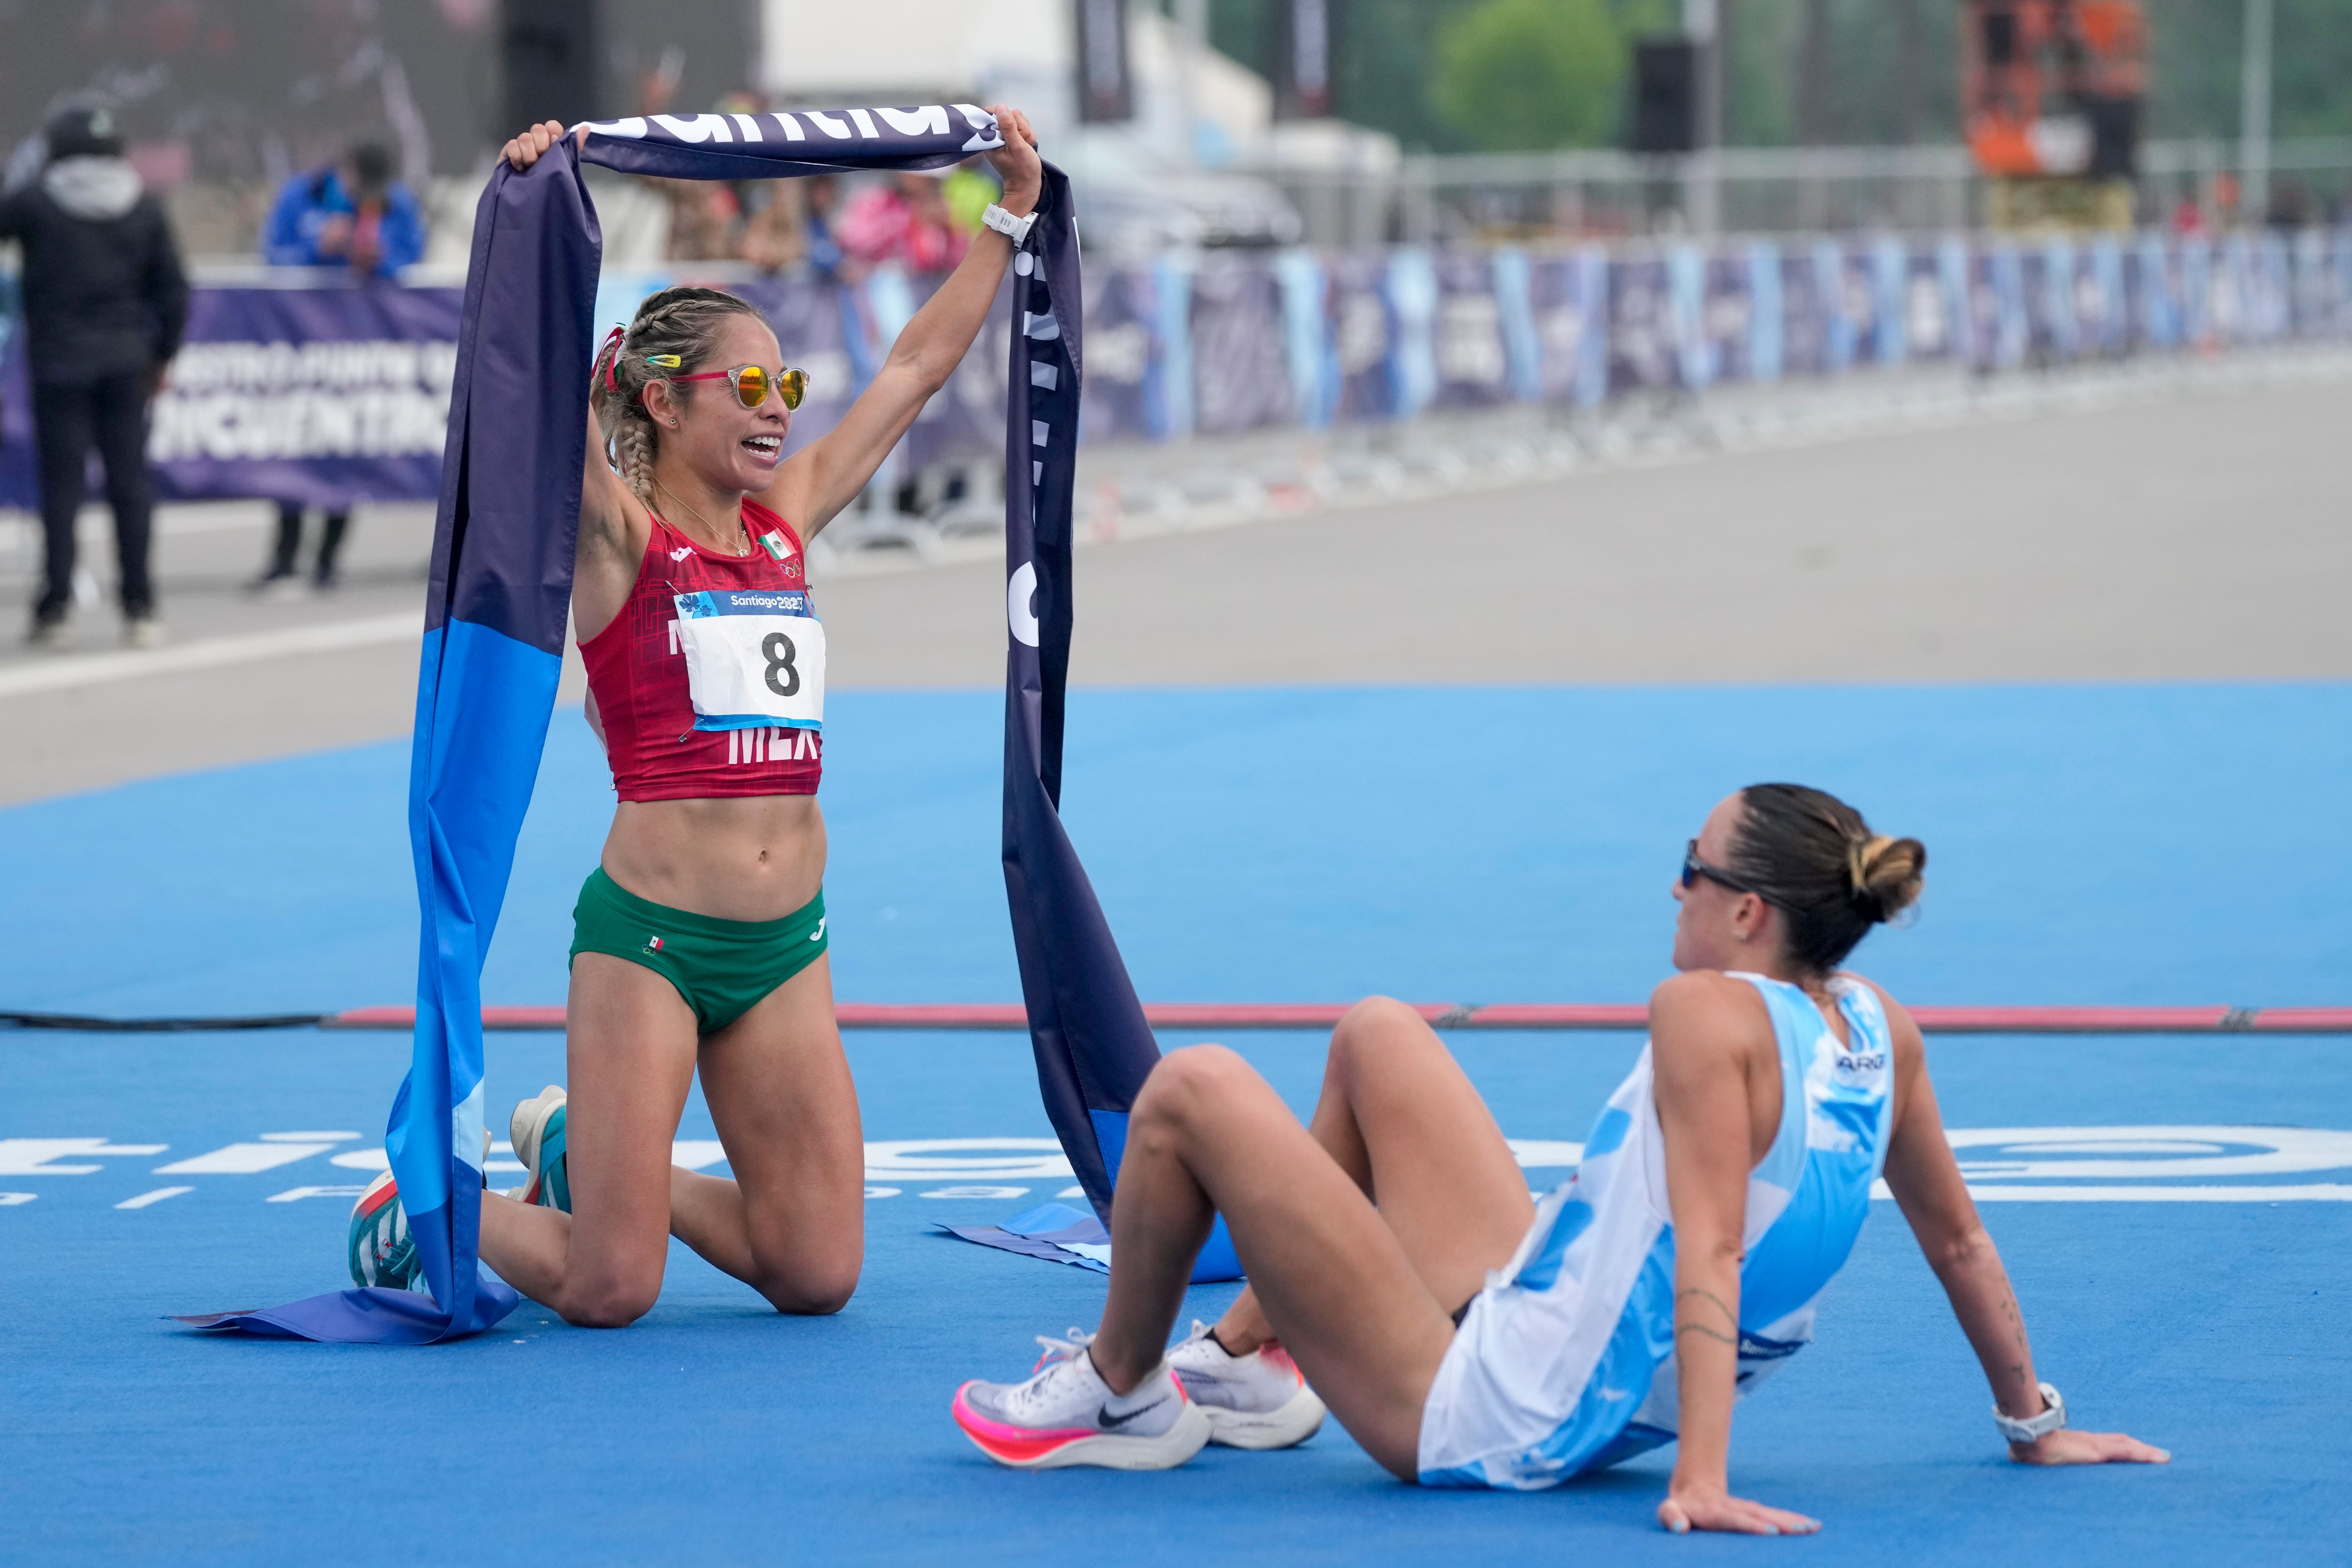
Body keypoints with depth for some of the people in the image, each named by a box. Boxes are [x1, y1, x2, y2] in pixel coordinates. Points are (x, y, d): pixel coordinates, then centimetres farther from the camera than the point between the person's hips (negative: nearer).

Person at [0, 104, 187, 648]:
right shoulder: (144, 209, 5)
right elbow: (173, 290, 7)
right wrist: (162, 357, 15)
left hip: (59, 359, -3)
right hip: (126, 361, 3)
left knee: (61, 480, -1)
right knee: (129, 477, 6)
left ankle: (55, 608, -4)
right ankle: (139, 609, 5)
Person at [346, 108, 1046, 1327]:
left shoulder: (788, 520, 11)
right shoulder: (619, 535, -4)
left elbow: (920, 363, 17)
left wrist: (1013, 211, 18)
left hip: (785, 946, 6)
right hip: (649, 932, -6)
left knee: (819, 1277, 5)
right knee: (610, 1291, -6)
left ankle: (582, 1153, 28)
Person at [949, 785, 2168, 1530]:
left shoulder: (1709, 1012, -24)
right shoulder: (1875, 1030, -1)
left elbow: (1707, 1256, -31)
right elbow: (1957, 1240, 7)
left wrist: (1700, 1482, -36)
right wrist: (2034, 1424, 18)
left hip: (1483, 1420, -9)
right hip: (1607, 1418, 9)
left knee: (1190, 1089, -6)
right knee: (1374, 1036, 22)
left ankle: (1119, 1397, 15)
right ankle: (1243, 1363, 32)